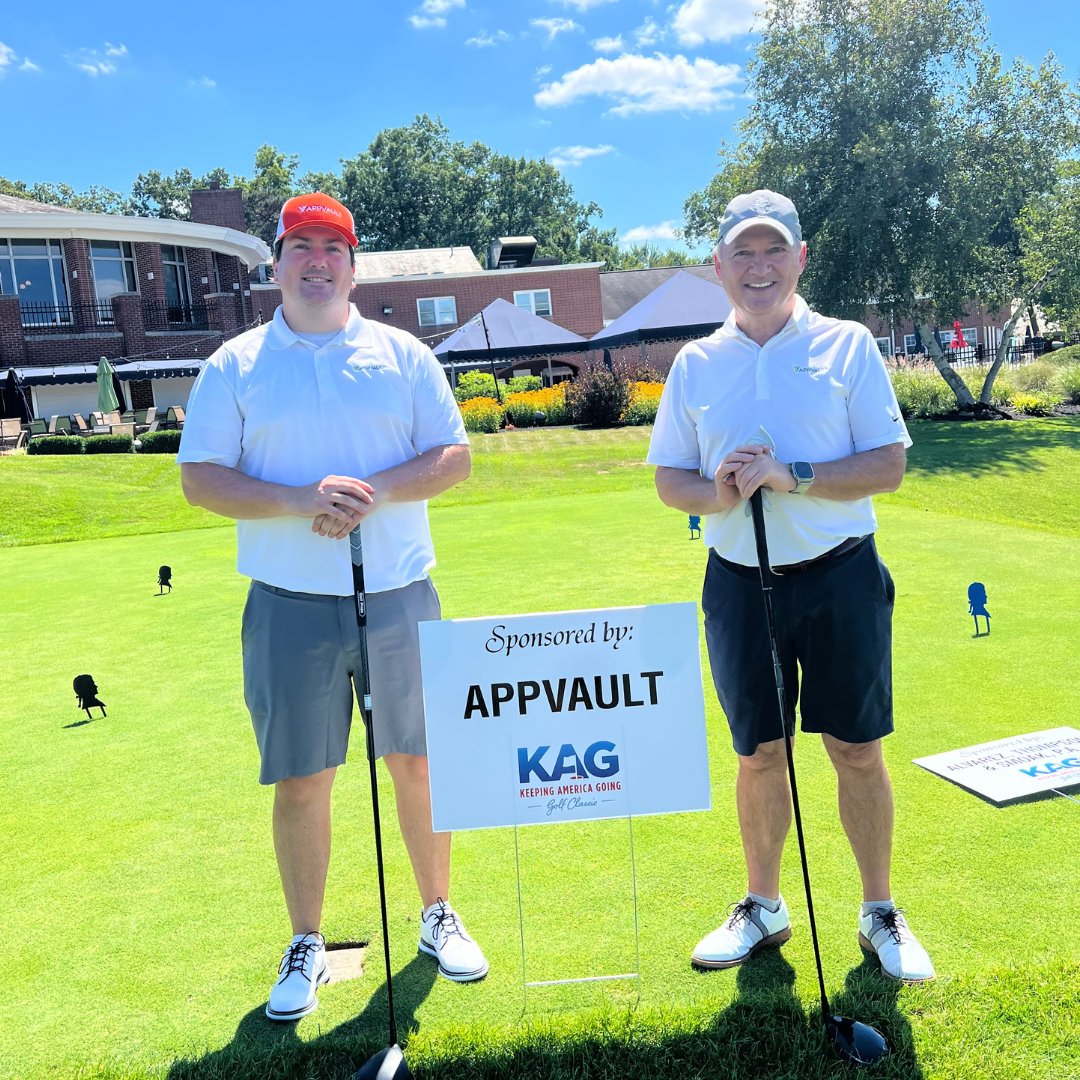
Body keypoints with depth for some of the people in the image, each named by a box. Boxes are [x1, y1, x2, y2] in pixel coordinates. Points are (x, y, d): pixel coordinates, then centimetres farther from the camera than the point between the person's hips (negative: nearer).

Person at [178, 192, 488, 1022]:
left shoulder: (403, 354, 7)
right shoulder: (235, 365, 5)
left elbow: (454, 457, 3)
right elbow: (201, 478, -1)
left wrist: (372, 491, -14)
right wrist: (299, 500, -17)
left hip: (399, 595, 1)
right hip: (290, 604, 0)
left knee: (421, 761, 9)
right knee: (300, 780, 6)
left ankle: (439, 917, 31)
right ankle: (306, 945, 26)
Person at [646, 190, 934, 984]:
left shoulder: (848, 346, -1)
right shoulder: (696, 363, 6)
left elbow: (890, 465, -7)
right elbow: (668, 478, 6)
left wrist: (791, 477, -20)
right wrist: (716, 494, -15)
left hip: (841, 576, -1)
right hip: (739, 584, 2)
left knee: (859, 752, 6)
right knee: (759, 754, 12)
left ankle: (881, 915, 27)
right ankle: (764, 908, 31)